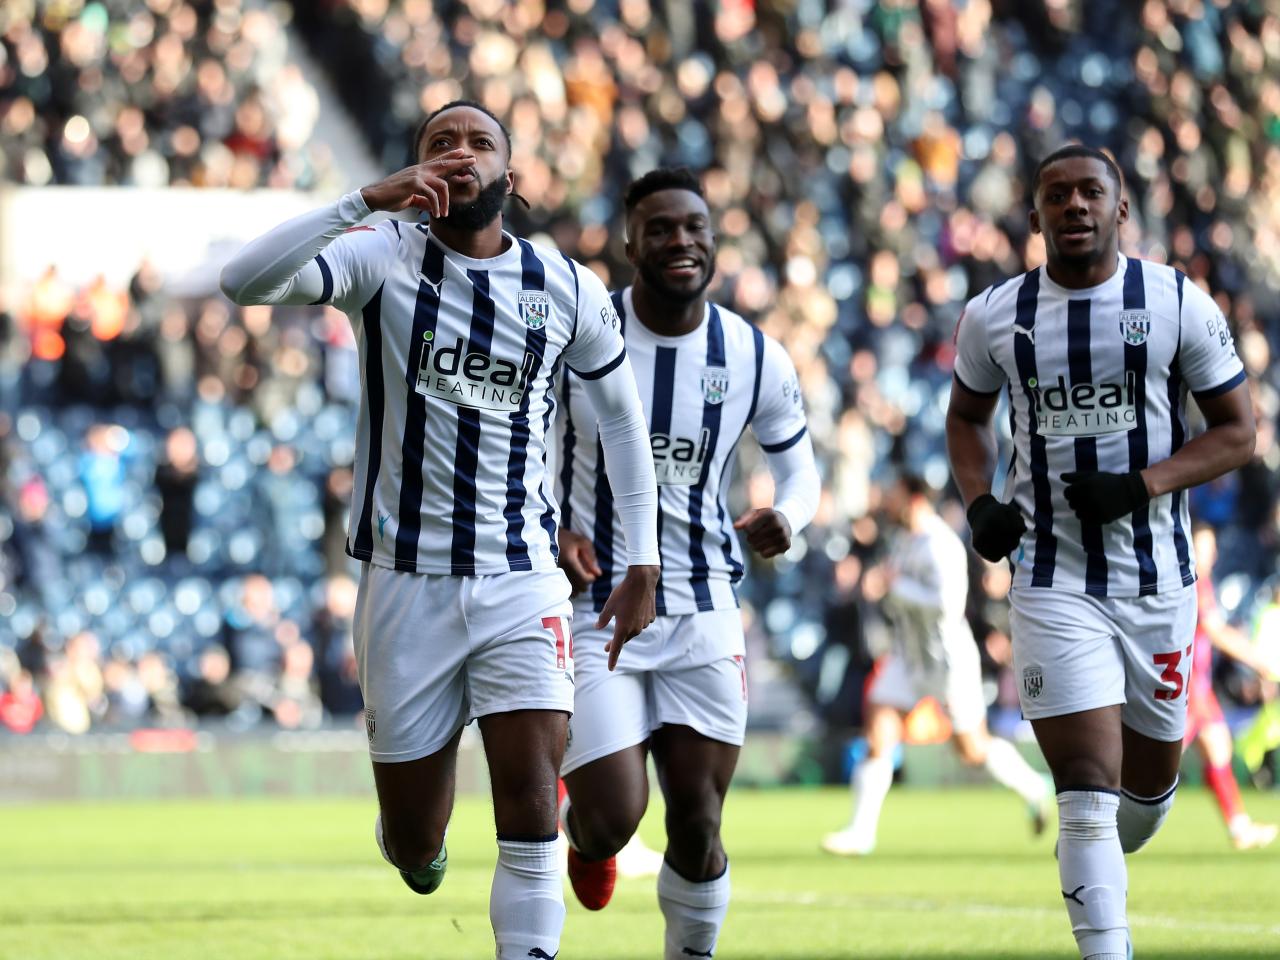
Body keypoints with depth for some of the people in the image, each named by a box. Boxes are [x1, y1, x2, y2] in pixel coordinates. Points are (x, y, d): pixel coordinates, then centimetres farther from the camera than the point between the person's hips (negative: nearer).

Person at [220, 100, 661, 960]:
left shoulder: (566, 290, 2)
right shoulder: (384, 257, -5)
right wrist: (367, 201, -29)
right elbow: (246, 282, -22)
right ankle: (416, 844, 43)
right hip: (407, 578, -1)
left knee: (532, 806, -14)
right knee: (413, 840, 7)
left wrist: (642, 562, 13)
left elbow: (621, 414, 17)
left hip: (523, 579, 1)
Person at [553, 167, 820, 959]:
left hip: (703, 612, 2)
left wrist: (787, 516, -12)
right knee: (614, 821, -11)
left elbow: (797, 464, 12)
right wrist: (551, 531, -14)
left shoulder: (756, 358, -2)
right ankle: (578, 823, 27)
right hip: (595, 607, -2)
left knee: (698, 831, 1)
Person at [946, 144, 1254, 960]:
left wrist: (1143, 484, -15)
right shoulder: (995, 317, 2)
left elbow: (1238, 431, 0)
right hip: (1054, 582, -1)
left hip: (1157, 578, 1)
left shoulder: (1179, 304, -3)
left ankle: (1094, 882, 48)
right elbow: (968, 416, 20)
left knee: (1150, 783, 15)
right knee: (1089, 787, -13)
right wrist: (979, 503, 1)